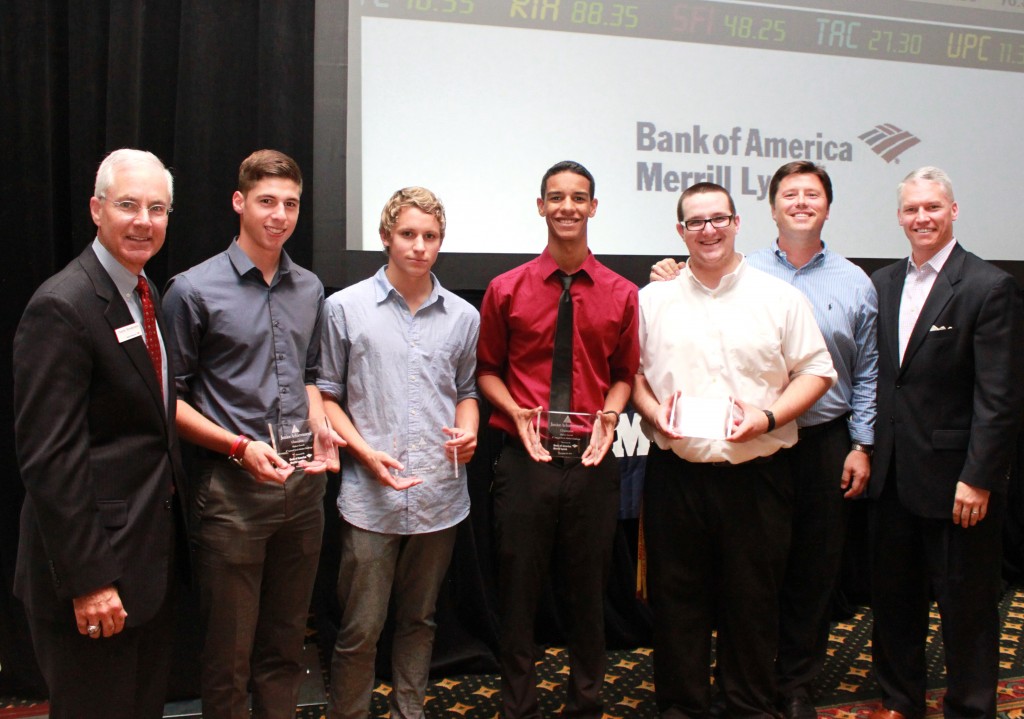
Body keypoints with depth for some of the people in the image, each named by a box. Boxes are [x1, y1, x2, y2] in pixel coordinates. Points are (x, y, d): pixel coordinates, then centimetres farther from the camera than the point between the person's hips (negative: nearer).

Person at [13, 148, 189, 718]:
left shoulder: (149, 296, 9)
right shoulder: (62, 307, -18)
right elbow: (49, 457, -21)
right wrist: (87, 579, -21)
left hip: (155, 554, 8)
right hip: (97, 568, -8)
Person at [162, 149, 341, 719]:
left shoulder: (310, 289, 9)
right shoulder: (195, 289, -7)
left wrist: (321, 431, 1)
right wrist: (240, 446, -15)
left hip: (303, 483, 5)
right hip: (233, 485, -5)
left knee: (287, 639, 17)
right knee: (229, 649, 6)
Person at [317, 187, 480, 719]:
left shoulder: (463, 316, 6)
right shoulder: (345, 307, -1)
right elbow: (326, 395, 2)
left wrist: (467, 432, -4)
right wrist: (366, 452, -12)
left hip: (440, 496, 3)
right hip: (370, 497, -3)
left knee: (419, 620, 17)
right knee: (360, 629, 3)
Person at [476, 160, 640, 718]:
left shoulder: (622, 295, 4)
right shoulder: (506, 290, 2)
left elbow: (625, 373, 9)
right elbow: (487, 369, 7)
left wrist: (609, 413, -10)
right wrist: (516, 411, -10)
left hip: (593, 462, 1)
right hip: (524, 461, -1)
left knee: (588, 592, 13)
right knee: (518, 590, 8)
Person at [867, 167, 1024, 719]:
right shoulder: (883, 284, 9)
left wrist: (978, 478, -17)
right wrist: (868, 451, 6)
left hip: (955, 480, -6)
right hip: (893, 475, 6)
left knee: (965, 605, 8)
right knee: (893, 597, 17)